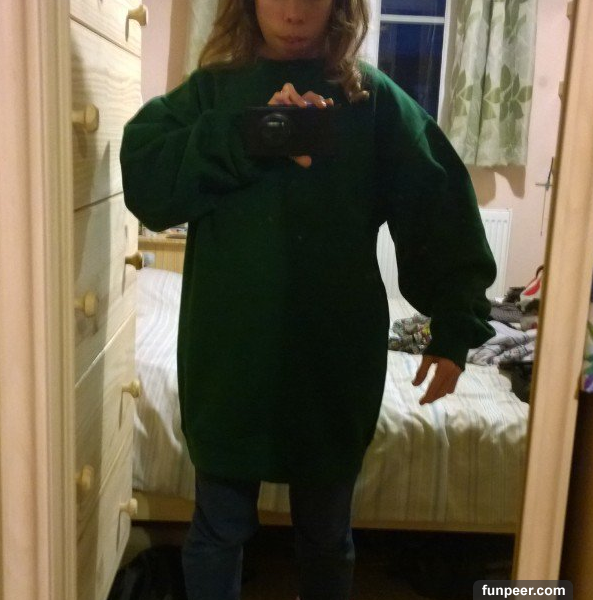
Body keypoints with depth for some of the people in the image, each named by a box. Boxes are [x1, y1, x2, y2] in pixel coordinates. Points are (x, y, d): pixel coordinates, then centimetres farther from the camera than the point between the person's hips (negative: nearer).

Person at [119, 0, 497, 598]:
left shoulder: (374, 99, 1)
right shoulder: (210, 90, 3)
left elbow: (443, 212, 1)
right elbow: (144, 177, -12)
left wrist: (456, 327, -4)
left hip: (335, 360, 0)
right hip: (228, 359, 1)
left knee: (326, 534, 18)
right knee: (219, 531, 15)